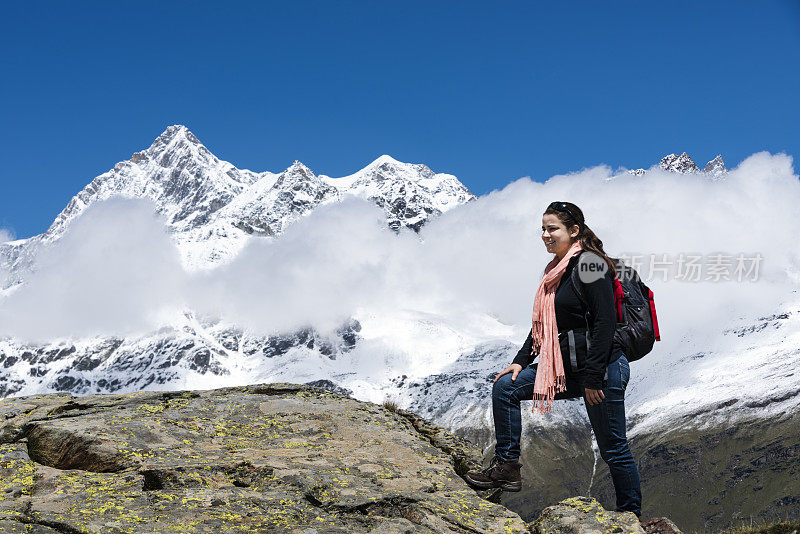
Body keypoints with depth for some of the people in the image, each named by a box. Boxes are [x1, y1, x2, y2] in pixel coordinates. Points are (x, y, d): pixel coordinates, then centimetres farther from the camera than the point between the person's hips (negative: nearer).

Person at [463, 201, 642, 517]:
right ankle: (507, 467, 8)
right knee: (505, 386, 5)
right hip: (568, 369, 9)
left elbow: (605, 322, -20)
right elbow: (542, 324, 21)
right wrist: (521, 361, 11)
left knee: (613, 448, -1)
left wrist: (594, 378, -22)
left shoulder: (589, 264, -14)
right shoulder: (555, 271, 14)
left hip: (602, 369, -9)